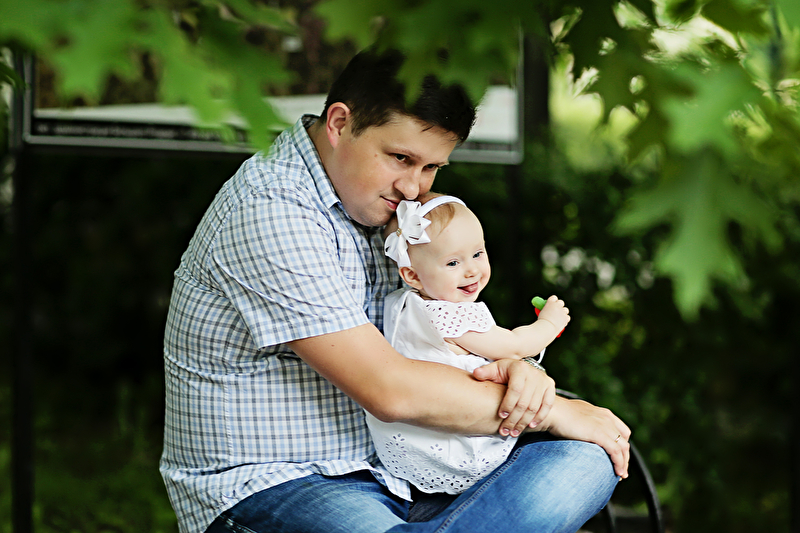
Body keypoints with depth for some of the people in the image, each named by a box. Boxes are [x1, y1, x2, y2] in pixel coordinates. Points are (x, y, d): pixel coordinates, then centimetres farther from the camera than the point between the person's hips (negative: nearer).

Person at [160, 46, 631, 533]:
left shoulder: (379, 199, 13)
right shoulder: (270, 216, -17)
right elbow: (390, 390, -20)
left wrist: (513, 369, -5)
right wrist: (554, 411, -10)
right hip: (270, 488, -10)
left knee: (585, 462, -12)